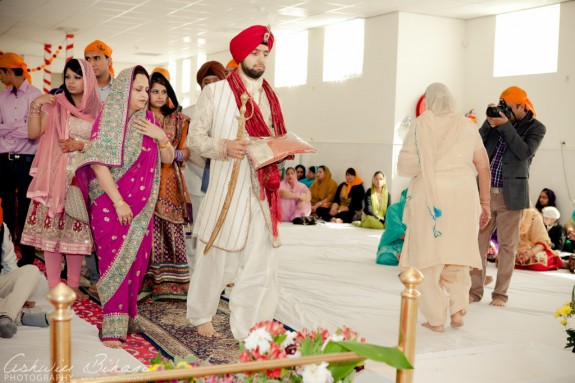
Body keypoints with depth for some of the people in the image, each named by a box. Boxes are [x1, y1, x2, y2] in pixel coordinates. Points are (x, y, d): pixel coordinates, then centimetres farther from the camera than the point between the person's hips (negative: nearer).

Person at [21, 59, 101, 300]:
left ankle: (73, 284, 15)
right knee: (52, 228, -2)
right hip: (55, 176, -1)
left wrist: (81, 145, -10)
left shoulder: (97, 109, 7)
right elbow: (33, 134, -3)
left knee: (77, 230, 3)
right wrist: (35, 106, -13)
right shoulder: (55, 104, 4)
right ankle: (54, 286, 7)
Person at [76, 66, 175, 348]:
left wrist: (161, 137, -8)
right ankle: (113, 329, -2)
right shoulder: (108, 118, -7)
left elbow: (168, 159, 12)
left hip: (142, 204, 5)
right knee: (115, 260, -7)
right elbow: (98, 163, -14)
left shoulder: (147, 119, 9)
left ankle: (126, 313, 25)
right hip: (111, 204, -5)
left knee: (137, 260, 8)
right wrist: (118, 202, -17)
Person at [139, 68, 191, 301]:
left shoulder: (178, 120, 15)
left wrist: (174, 154, -8)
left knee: (171, 230, 0)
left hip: (170, 182, 2)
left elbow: (185, 151, 13)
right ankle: (144, 281, -1)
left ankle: (169, 282, 6)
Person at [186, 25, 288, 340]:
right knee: (215, 256, 8)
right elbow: (195, 138, -3)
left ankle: (250, 330, 14)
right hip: (226, 188, -4)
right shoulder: (215, 92, -2)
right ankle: (201, 316, 31)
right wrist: (225, 146, -20)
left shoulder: (269, 97, 13)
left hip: (262, 192, 4)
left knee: (261, 262, 2)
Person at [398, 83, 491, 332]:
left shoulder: (421, 125, 0)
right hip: (464, 196, 3)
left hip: (430, 196, -3)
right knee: (457, 253, 17)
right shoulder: (467, 126, 8)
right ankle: (457, 309, 8)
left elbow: (404, 166, -5)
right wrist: (484, 203, 13)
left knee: (429, 256, 5)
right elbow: (483, 167, 7)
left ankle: (435, 318, 6)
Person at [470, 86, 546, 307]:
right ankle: (475, 290, 10)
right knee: (478, 241, 3)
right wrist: (489, 124, -9)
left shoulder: (535, 128, 1)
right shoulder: (497, 121, 11)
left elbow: (525, 153, -15)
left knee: (507, 245, 3)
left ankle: (500, 293, 12)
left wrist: (506, 126, -17)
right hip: (485, 192, 3)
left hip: (510, 195, -3)